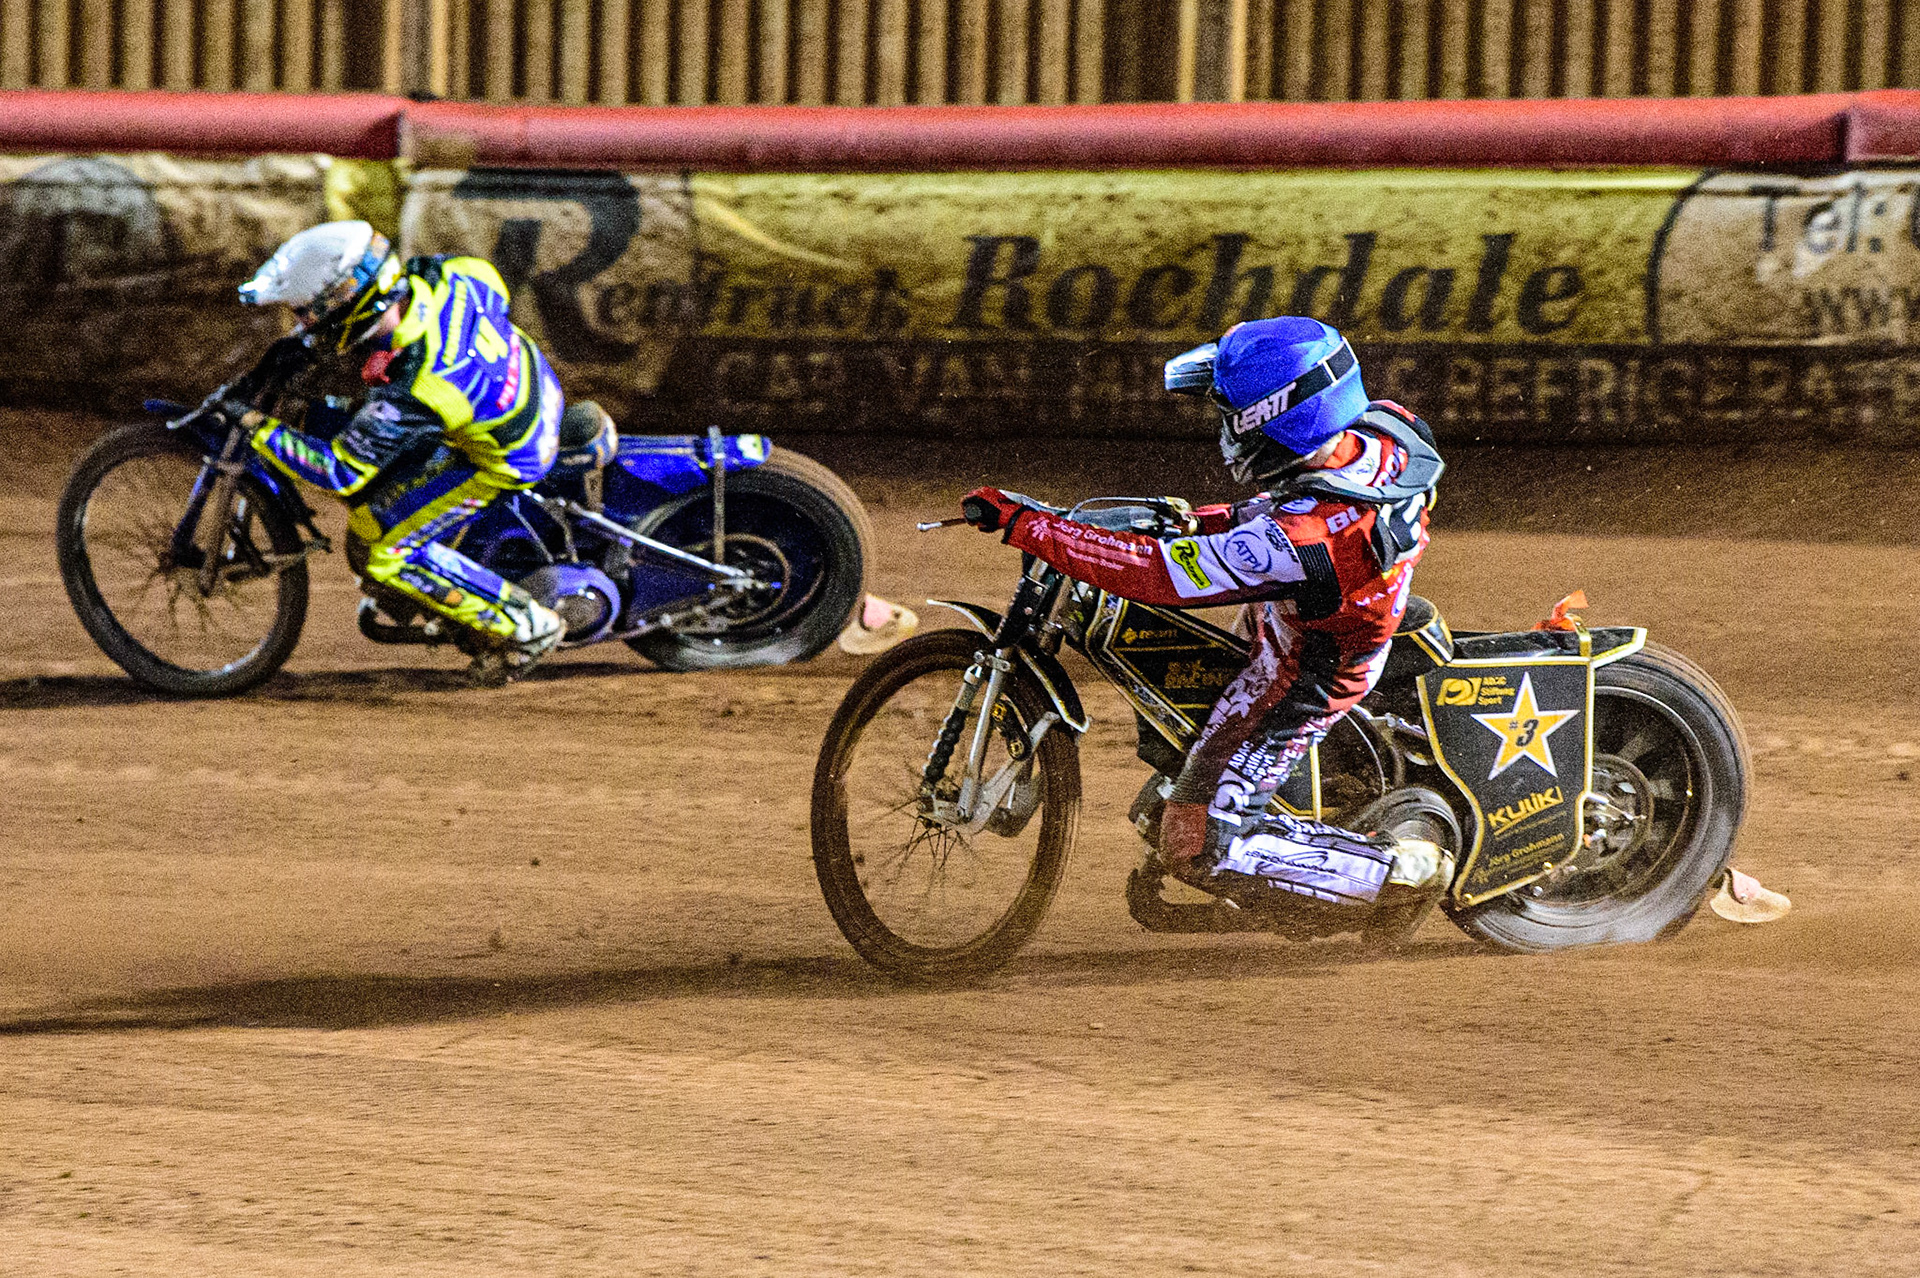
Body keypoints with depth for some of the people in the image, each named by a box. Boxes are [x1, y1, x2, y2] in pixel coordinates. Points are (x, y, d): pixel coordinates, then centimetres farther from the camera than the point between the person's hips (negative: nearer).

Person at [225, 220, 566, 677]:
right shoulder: (445, 276, -21)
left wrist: (258, 429, -19)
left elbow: (339, 472, -28)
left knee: (384, 558, -1)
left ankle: (527, 626, 8)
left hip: (500, 460, -8)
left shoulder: (404, 398, -39)